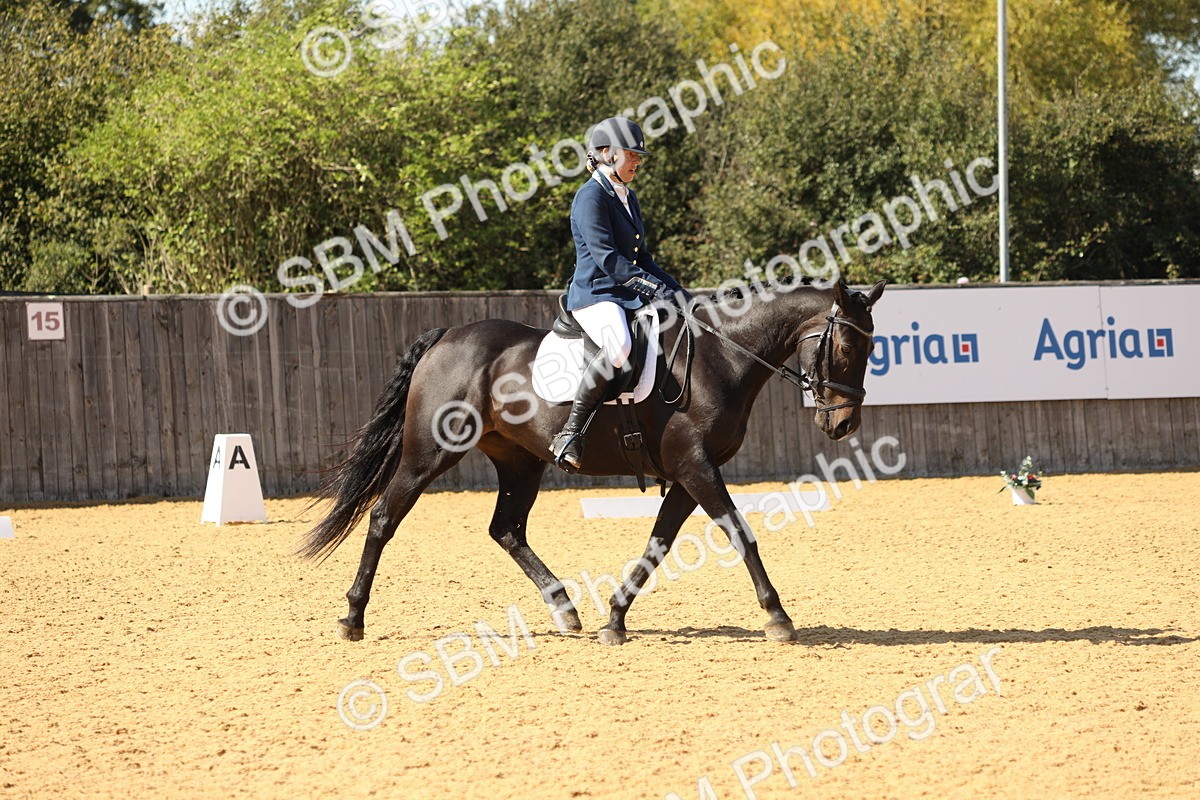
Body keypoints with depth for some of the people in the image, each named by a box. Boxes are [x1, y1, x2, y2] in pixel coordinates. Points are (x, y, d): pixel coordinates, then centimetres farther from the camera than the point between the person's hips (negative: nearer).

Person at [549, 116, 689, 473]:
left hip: (630, 297, 10)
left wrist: (679, 292, 11)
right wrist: (657, 289, -22)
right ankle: (570, 433, -35)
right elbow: (607, 258, -19)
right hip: (595, 295, -10)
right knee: (620, 345, -39)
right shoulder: (592, 196, -9)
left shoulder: (628, 198, 20)